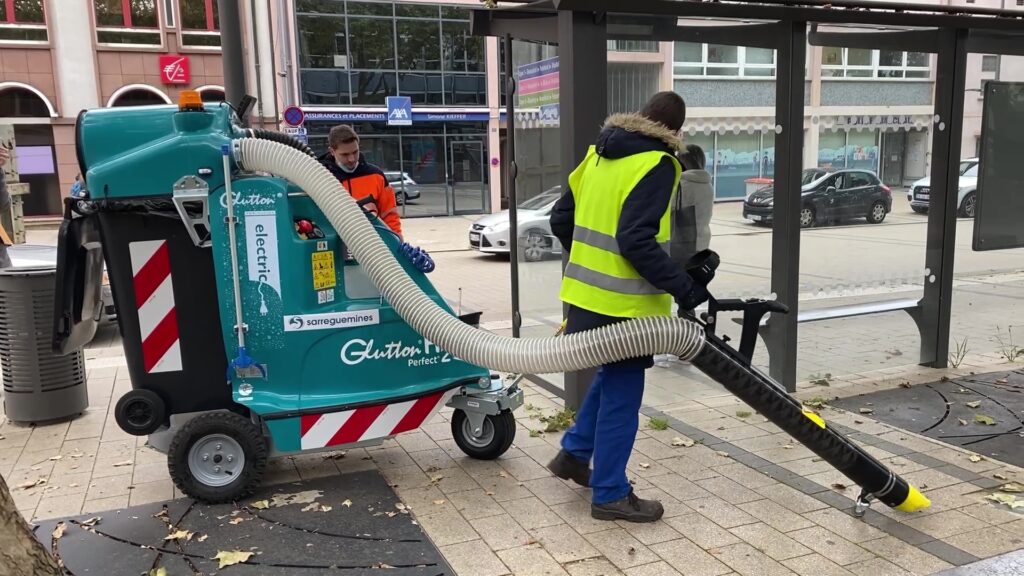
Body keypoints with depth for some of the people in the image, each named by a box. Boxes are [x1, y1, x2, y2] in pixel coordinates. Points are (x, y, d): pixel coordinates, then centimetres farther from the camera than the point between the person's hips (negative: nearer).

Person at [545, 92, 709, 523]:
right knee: (621, 393, 4)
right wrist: (684, 289, -21)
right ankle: (610, 494, 16)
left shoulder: (599, 155, 10)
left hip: (588, 292, 8)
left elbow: (561, 220, 15)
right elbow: (636, 240, -24)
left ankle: (573, 454, 35)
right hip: (622, 303, -8)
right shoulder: (657, 164, -14)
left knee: (611, 378, 26)